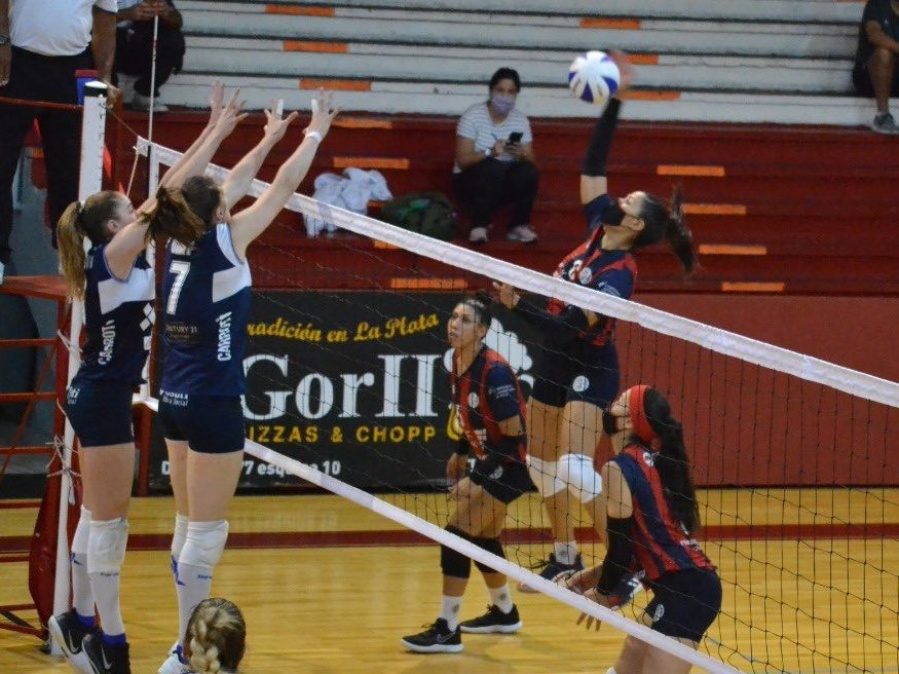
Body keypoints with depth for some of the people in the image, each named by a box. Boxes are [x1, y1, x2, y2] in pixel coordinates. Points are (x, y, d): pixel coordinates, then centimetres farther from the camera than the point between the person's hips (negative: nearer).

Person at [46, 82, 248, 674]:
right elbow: (171, 192, -20)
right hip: (103, 399, -9)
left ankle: (79, 622, 26)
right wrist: (217, 134, -16)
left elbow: (170, 190, 9)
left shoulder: (120, 257, 6)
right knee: (109, 520, -5)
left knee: (99, 516, 16)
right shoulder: (113, 256, -16)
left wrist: (214, 131, 7)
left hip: (101, 396, 9)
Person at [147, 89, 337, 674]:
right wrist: (316, 133, 6)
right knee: (206, 531, -4)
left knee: (191, 525, 14)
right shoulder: (222, 244, -14)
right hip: (213, 406, -8)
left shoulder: (182, 243, 4)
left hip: (177, 401, 8)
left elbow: (226, 192, 19)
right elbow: (283, 188, -6)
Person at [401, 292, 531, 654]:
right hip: (488, 462, 9)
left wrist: (476, 480, -24)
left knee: (458, 535, -12)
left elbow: (513, 434, -24)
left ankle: (447, 630, -5)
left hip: (509, 467, -9)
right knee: (483, 538, 21)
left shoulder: (494, 371, -26)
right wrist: (461, 453, 17)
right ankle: (505, 613, 42)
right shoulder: (459, 362, -1)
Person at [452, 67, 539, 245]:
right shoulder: (473, 116, -11)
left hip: (506, 183, 3)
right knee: (493, 167, -36)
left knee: (528, 171, -28)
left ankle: (519, 225, -12)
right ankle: (479, 226, -24)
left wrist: (521, 154, -25)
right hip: (472, 180, -3)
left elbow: (530, 159, -1)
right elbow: (462, 160, -16)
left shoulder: (521, 120, 1)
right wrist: (490, 152, -33)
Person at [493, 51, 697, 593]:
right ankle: (566, 558, 23)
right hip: (554, 366, 9)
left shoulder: (619, 274, -23)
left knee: (574, 468, -17)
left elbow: (571, 329, -28)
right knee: (542, 465, 12)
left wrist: (518, 305, -30)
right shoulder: (597, 229, -3)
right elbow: (593, 164, 0)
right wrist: (614, 104, -6)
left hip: (588, 372, -9)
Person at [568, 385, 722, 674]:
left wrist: (602, 593, 8)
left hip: (684, 590, -10)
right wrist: (599, 574, 23)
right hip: (694, 582, 10)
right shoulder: (652, 461, 17)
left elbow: (621, 548, -8)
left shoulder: (619, 469, -9)